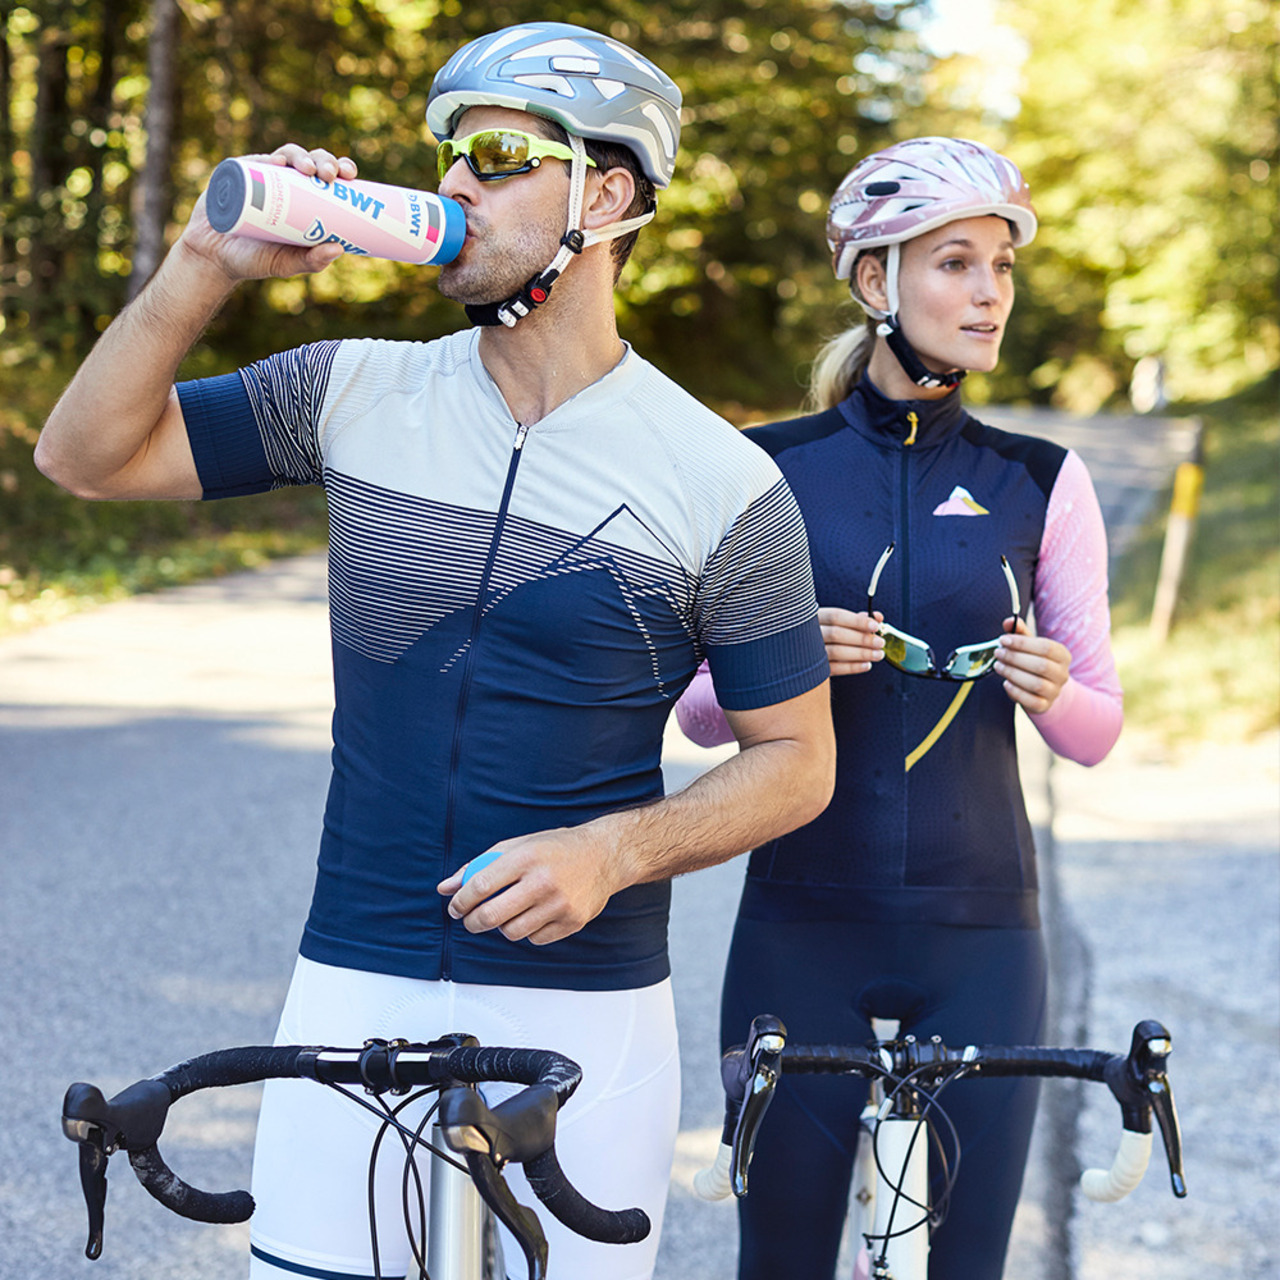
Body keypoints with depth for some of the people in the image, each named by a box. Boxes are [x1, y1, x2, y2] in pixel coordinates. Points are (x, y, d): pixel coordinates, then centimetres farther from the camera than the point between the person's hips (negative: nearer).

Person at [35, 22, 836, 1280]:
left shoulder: (722, 484, -6)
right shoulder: (357, 395, 3)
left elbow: (796, 758, 0)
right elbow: (87, 455, 4)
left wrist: (615, 850, -16)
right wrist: (205, 267, -8)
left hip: (583, 1012, -2)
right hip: (355, 989, 2)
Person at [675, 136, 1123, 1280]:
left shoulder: (1042, 485, 4)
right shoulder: (767, 469, 1)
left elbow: (1098, 732, 6)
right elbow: (699, 715, 4)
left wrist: (1052, 690, -16)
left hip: (979, 936, 1)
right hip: (803, 923, -1)